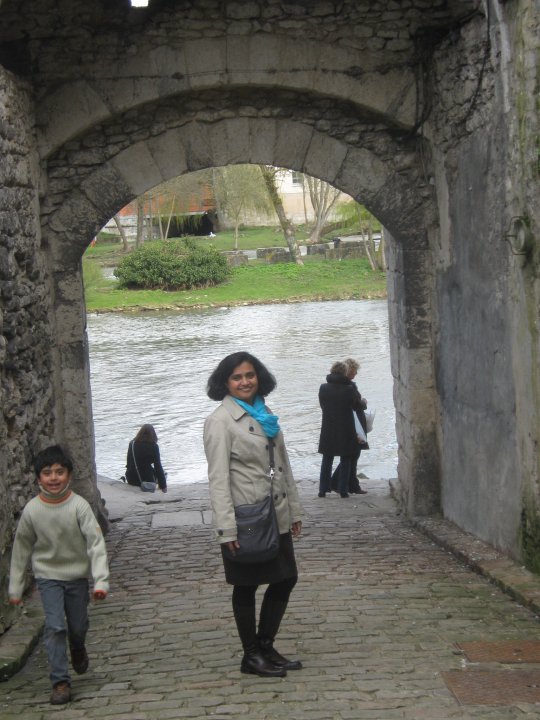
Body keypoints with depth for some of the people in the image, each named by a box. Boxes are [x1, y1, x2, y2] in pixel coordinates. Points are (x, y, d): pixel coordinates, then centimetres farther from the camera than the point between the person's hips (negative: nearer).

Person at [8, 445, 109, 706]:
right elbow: (21, 549, -3)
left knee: (78, 627, 13)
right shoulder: (32, 510, -14)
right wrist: (15, 587, 1)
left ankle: (77, 650, 48)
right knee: (55, 627, -11)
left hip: (77, 574, 0)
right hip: (48, 575, 0)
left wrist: (100, 581, -29)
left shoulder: (79, 506, -20)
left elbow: (96, 544, -20)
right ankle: (60, 682, -1)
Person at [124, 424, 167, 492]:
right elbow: (158, 466, -10)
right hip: (147, 480, -5)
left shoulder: (132, 443, 2)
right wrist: (163, 486, -5)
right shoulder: (154, 446, -10)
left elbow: (128, 462, 9)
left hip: (131, 479, 5)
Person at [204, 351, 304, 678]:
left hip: (276, 516, 8)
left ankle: (265, 647, 26)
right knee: (246, 587, 5)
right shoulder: (220, 421, -11)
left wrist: (295, 509, 14)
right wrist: (227, 528, -21)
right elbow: (218, 479, -16)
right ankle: (251, 656, 18)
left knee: (286, 578, 12)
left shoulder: (265, 414, 11)